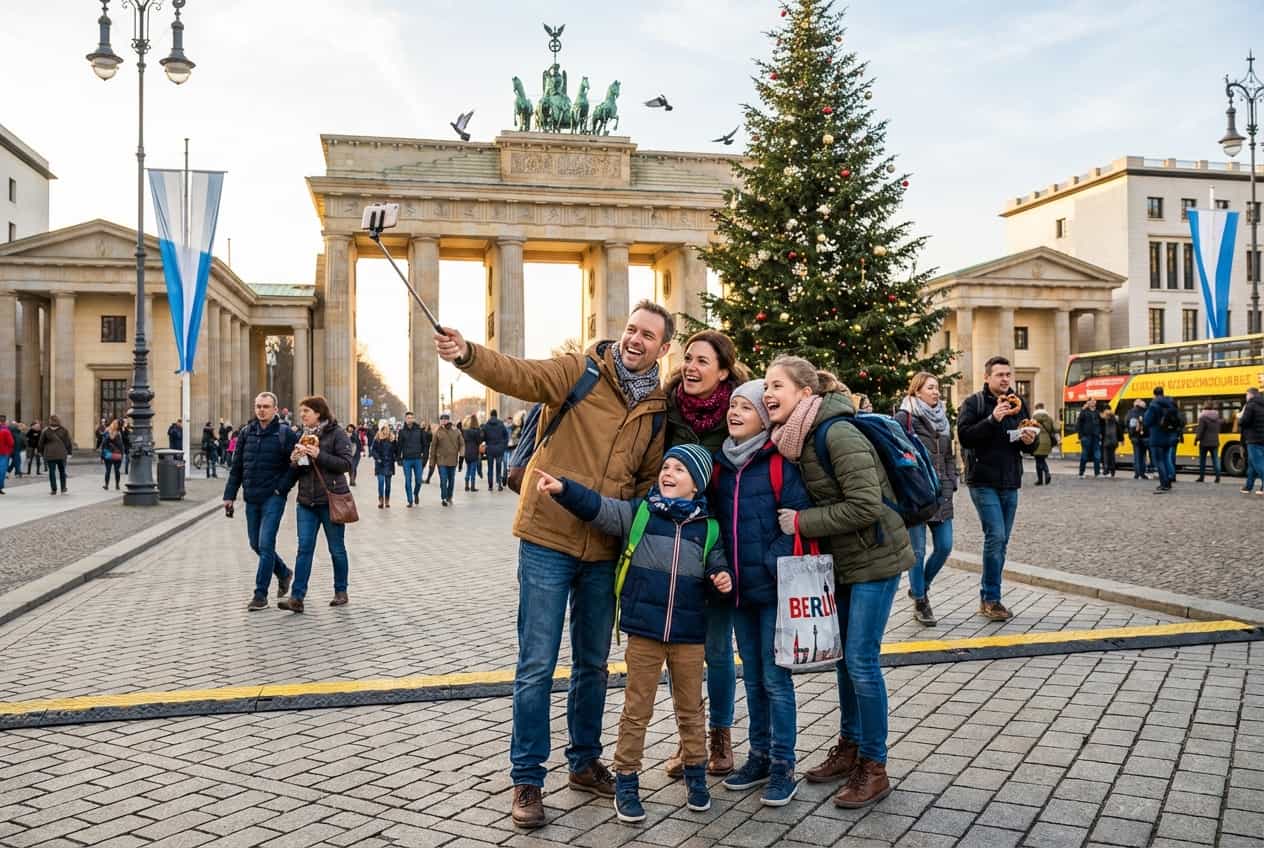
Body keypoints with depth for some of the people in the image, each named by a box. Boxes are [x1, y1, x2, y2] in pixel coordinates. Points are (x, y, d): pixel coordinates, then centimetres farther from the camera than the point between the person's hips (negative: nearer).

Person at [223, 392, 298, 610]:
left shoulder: (285, 434, -6)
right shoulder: (246, 433, 9)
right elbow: (236, 467, 12)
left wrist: (282, 488, -11)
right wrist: (230, 494, 8)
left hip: (273, 498, -6)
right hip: (251, 498, 6)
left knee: (265, 545, -9)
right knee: (256, 544, 13)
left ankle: (260, 595, -2)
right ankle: (284, 573, 36)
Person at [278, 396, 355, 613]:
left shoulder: (336, 434, -4)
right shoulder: (302, 436, 15)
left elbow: (346, 464, -14)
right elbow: (294, 474, 19)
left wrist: (319, 455, -21)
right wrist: (294, 461, -3)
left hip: (331, 499, -5)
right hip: (306, 501, 5)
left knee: (336, 548, 6)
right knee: (304, 548, -2)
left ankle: (341, 592, 20)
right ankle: (297, 597, -5)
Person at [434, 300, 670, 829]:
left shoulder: (658, 409, 6)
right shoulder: (580, 372, -5)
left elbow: (650, 480, 12)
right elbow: (519, 375, -21)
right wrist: (467, 354, -39)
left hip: (604, 552, 4)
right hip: (548, 541, -4)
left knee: (593, 664, 17)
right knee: (536, 665, 0)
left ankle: (584, 763, 35)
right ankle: (527, 779, 15)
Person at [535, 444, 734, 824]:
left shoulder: (707, 527, 3)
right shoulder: (638, 512, -1)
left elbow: (717, 566, 13)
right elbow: (598, 508, -12)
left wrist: (724, 579, -9)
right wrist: (563, 489, -26)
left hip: (689, 634, 1)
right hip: (644, 631, -1)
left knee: (690, 709, 15)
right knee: (637, 711, 7)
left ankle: (696, 776, 33)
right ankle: (626, 782, 19)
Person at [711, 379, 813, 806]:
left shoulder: (780, 462, -9)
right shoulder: (721, 463, 9)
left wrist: (770, 566, -19)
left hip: (773, 588, -6)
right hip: (739, 589, 6)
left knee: (775, 678, 0)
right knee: (752, 678, 15)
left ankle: (783, 767, 11)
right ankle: (759, 756, 27)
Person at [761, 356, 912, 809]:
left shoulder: (838, 434, -23)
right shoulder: (795, 438, 3)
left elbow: (865, 505, -27)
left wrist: (802, 522, -21)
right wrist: (799, 521, -2)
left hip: (874, 558, -8)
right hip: (841, 560, 8)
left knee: (861, 660, -5)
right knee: (845, 656, 16)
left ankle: (874, 767, 9)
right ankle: (850, 747, 31)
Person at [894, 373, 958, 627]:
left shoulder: (942, 418, 15)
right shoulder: (904, 418, -7)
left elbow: (949, 455, 21)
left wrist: (951, 483, 10)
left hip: (940, 494, 6)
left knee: (944, 546, 6)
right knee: (918, 550, -1)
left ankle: (921, 587, 28)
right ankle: (920, 603, 12)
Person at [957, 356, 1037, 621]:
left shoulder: (1018, 404, 14)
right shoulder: (974, 403, -4)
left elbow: (1029, 447, 18)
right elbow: (964, 436, -16)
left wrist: (1029, 441, -4)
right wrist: (992, 419, -24)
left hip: (1010, 483, 6)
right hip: (983, 482, -6)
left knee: (1001, 541, 8)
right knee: (996, 535, -14)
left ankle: (988, 598, 18)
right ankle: (991, 599, -4)